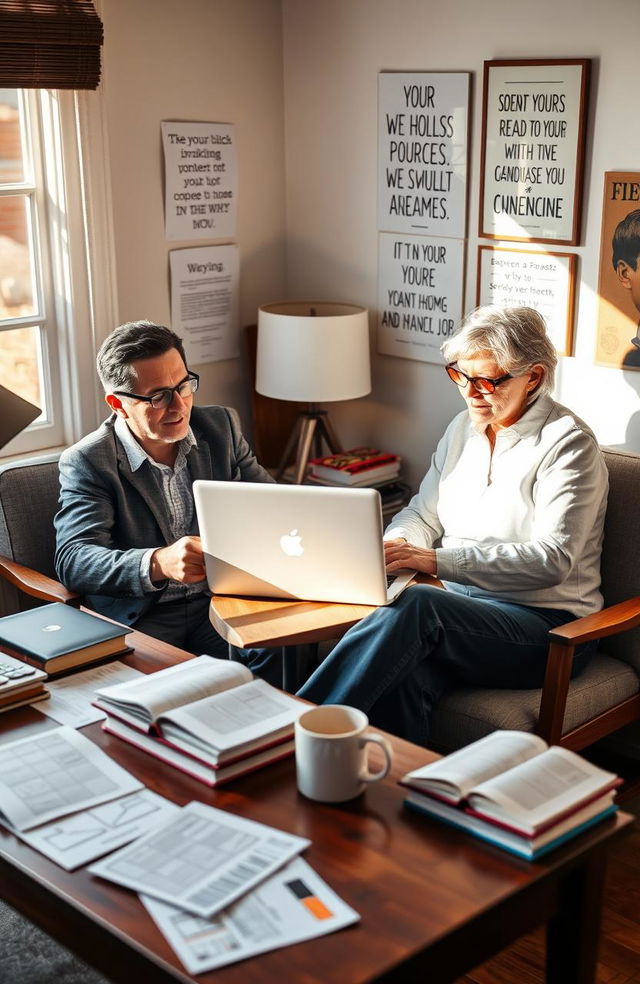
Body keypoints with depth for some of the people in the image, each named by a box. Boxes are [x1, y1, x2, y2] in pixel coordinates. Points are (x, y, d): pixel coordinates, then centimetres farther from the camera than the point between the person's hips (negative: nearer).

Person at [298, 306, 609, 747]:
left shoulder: (568, 443, -8)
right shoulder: (464, 428, 14)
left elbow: (552, 560, -18)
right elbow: (423, 513, 19)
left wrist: (437, 560, -27)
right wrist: (394, 545, -6)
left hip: (545, 625, -5)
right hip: (459, 602, 5)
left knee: (415, 604, -36)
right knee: (399, 676, -33)